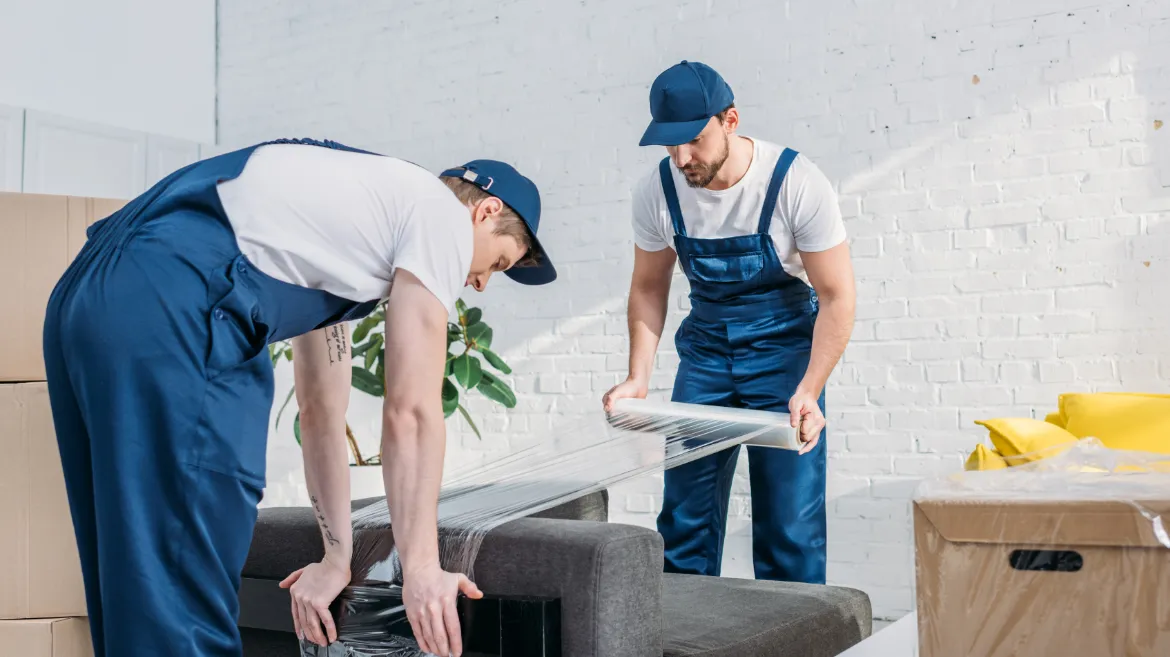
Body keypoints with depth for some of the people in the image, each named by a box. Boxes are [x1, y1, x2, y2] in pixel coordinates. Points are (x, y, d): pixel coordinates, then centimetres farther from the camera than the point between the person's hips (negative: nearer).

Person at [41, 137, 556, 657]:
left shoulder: (346, 205, 34)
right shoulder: (442, 212, 9)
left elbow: (318, 411, 33)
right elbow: (410, 411, 2)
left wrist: (337, 559, 33)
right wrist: (421, 567, 7)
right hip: (169, 310, -10)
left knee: (132, 598, 16)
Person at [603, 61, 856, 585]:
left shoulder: (798, 184, -20)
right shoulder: (657, 192, -11)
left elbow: (837, 296, -14)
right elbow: (648, 287, 3)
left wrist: (808, 393, -25)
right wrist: (638, 376, -10)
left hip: (784, 344, -3)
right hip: (705, 345, 3)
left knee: (790, 521, -5)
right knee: (684, 515, 2)